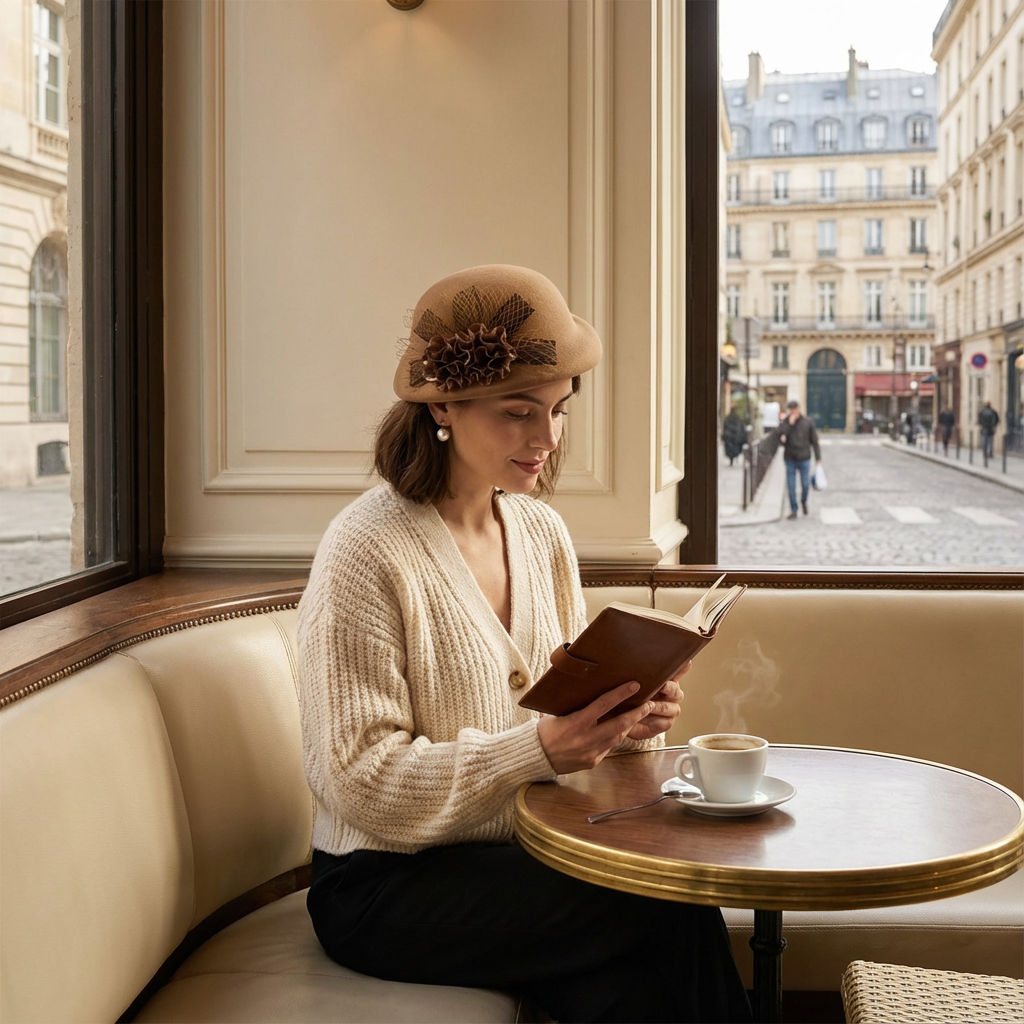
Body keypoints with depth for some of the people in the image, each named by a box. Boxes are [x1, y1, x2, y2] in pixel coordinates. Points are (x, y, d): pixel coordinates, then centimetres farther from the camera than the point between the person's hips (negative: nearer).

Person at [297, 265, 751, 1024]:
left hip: (522, 856, 6)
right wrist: (537, 750, -27)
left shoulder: (543, 534, 7)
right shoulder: (366, 552, -14)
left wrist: (626, 717, -9)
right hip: (387, 887, -5)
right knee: (670, 911, -22)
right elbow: (359, 780, -17)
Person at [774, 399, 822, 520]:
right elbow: (776, 434, -15)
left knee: (805, 485, 3)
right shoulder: (784, 423, 2)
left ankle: (803, 501, 33)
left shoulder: (808, 423, 0)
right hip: (790, 460, 1)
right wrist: (789, 423, -20)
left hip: (804, 459, -1)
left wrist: (818, 458, -1)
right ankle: (793, 510, 11)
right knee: (791, 486, 1)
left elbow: (814, 441, 2)